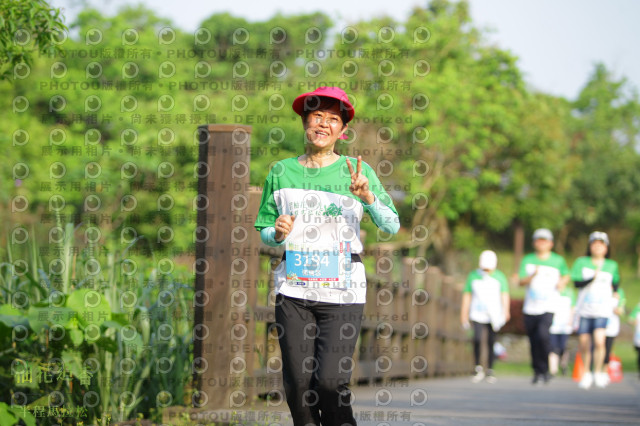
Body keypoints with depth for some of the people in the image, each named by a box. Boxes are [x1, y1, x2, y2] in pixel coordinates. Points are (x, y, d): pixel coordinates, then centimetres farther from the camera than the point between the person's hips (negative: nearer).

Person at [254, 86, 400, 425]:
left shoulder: (356, 171, 3)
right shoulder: (281, 172, 9)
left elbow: (392, 225, -5)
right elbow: (265, 233, 15)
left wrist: (368, 197, -22)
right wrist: (277, 233, -7)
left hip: (342, 292, -2)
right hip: (294, 291, 2)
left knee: (329, 380, -14)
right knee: (298, 384, -1)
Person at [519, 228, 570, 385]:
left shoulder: (558, 260, 7)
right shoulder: (528, 260, 8)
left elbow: (566, 275, 24)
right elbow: (522, 282, -1)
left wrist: (562, 282, 2)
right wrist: (533, 275, -20)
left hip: (548, 308, -3)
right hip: (530, 308, 3)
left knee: (542, 335, -23)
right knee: (533, 342, 4)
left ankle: (545, 369, -11)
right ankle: (538, 372, 17)